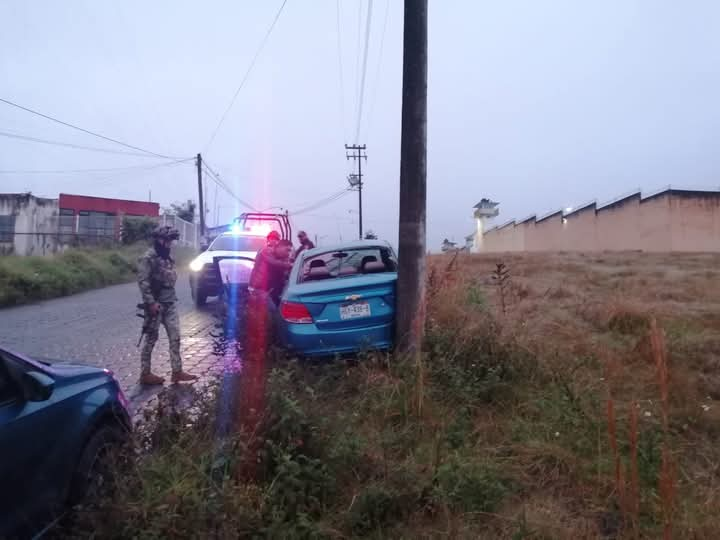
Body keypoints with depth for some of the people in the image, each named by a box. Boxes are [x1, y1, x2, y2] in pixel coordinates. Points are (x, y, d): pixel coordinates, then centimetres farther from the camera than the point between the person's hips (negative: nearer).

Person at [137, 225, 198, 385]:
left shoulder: (168, 257, 13)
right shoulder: (148, 258, -12)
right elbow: (143, 282, -17)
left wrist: (171, 298, 15)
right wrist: (151, 302, -21)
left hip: (170, 304, 8)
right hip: (156, 304, -7)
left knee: (175, 338, 6)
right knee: (151, 339, 2)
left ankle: (177, 371, 12)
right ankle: (145, 374, 12)